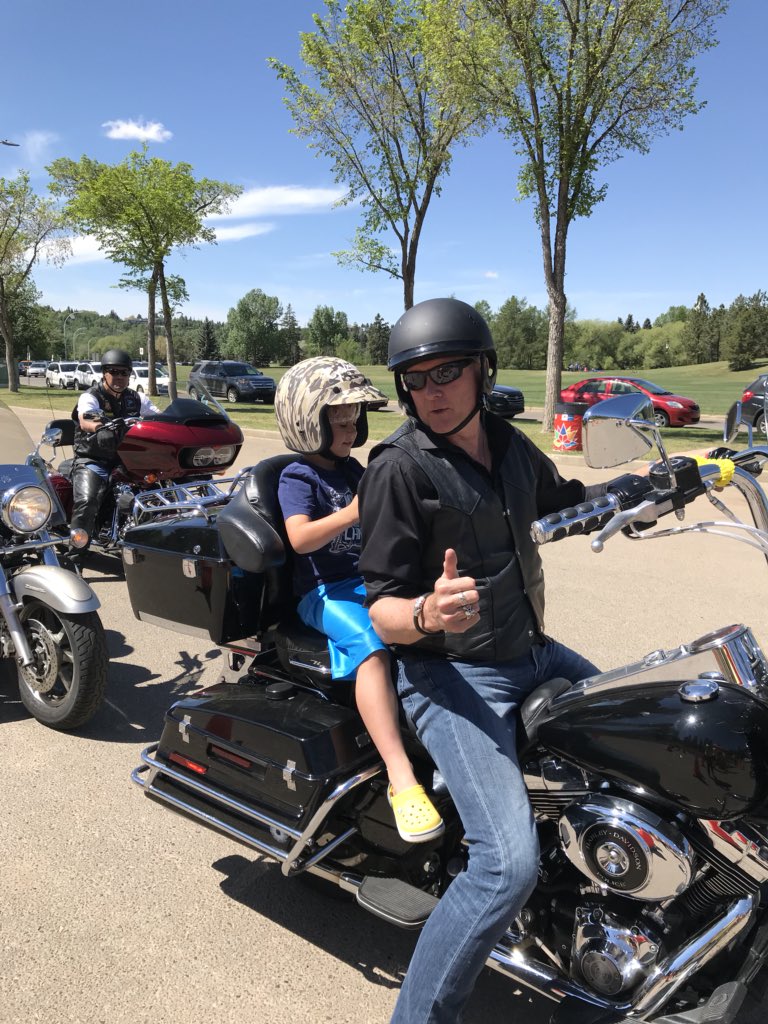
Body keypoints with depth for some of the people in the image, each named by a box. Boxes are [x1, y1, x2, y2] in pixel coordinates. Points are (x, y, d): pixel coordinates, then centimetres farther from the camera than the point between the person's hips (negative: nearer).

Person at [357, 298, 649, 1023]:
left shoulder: (508, 443, 4)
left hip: (531, 653, 8)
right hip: (452, 677, -8)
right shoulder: (399, 468, -16)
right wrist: (426, 614, -39)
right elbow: (382, 611, -17)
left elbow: (561, 498, 26)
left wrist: (641, 483, 13)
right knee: (509, 864, -22)